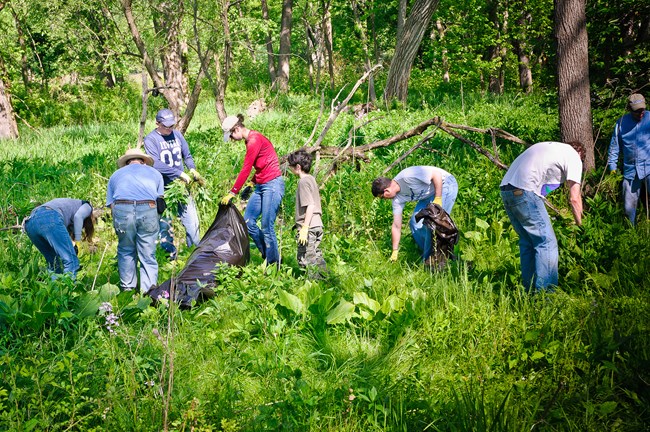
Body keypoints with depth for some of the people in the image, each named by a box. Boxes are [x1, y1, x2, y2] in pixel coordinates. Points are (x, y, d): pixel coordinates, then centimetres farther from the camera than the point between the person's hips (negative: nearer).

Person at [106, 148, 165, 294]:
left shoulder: (116, 175, 29)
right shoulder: (155, 173, 29)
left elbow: (110, 205, 19)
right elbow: (160, 199, 20)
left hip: (122, 209, 0)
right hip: (148, 209, 0)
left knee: (126, 251, 17)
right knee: (148, 254, 7)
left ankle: (127, 288, 19)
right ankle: (149, 287, -1)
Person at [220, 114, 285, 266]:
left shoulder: (254, 140, -16)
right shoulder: (250, 140, 13)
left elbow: (245, 170, -17)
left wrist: (232, 193, -14)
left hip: (272, 185, -10)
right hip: (261, 186, 10)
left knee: (267, 228, -7)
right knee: (248, 221, 9)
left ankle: (273, 263, 3)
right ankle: (267, 254, 20)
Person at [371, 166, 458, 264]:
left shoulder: (407, 177, -32)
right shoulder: (397, 198, -6)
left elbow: (437, 174, -28)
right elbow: (396, 226, 0)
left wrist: (438, 199, -27)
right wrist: (394, 252, 2)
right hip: (429, 195, 9)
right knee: (415, 223, 2)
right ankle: (428, 253, 17)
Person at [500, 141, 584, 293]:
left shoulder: (551, 148, 31)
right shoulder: (573, 156, 8)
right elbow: (574, 198, 1)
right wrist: (580, 224, 13)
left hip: (505, 188, 9)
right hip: (524, 192, -9)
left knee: (527, 241, 18)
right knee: (547, 242, -4)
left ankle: (529, 290, 22)